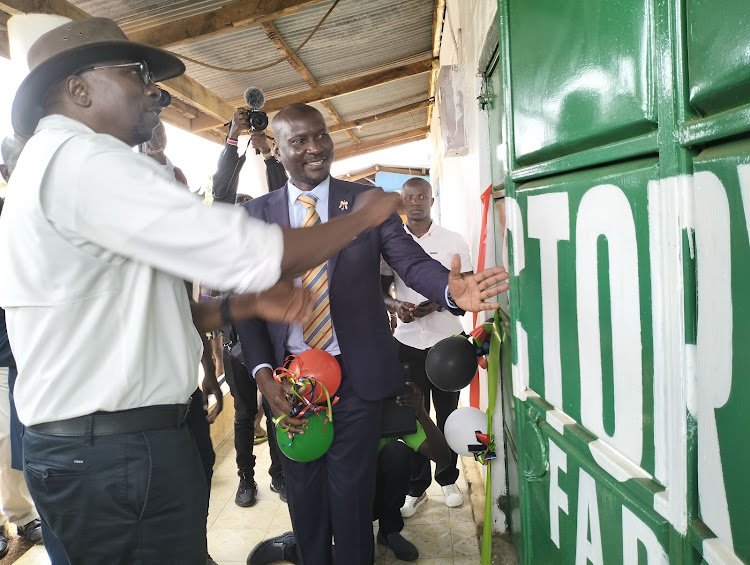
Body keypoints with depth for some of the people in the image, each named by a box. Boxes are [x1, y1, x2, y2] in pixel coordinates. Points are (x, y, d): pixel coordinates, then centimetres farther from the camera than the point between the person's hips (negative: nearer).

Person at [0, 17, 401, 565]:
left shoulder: (52, 162, 17)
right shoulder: (83, 158, -17)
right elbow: (252, 252, -23)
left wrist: (245, 305, 2)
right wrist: (365, 216, -8)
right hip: (122, 453, -10)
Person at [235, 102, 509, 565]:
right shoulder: (258, 213, 3)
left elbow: (412, 260, -8)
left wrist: (451, 289, -30)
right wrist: (262, 374, -10)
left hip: (356, 373, -1)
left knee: (351, 489, 9)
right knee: (303, 491, 15)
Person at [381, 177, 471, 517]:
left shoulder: (453, 242, 1)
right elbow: (380, 290, 8)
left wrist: (434, 305, -17)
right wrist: (396, 306, -14)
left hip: (447, 339, 0)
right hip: (407, 342, 1)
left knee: (448, 413, 9)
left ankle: (448, 479, 27)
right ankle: (416, 487, 18)